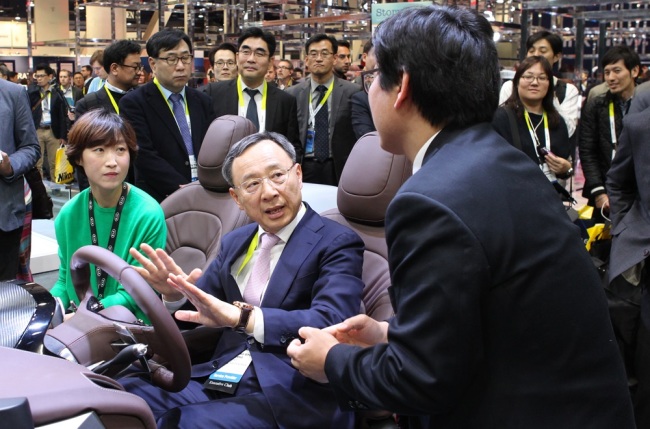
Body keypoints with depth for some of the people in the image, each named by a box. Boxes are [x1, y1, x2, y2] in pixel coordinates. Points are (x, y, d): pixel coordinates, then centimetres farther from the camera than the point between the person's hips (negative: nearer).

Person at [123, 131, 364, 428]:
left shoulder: (337, 243, -4)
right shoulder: (235, 243, 17)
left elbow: (330, 323, -20)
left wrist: (243, 317, -33)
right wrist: (175, 293, -5)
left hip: (293, 396, -6)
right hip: (219, 380, 6)